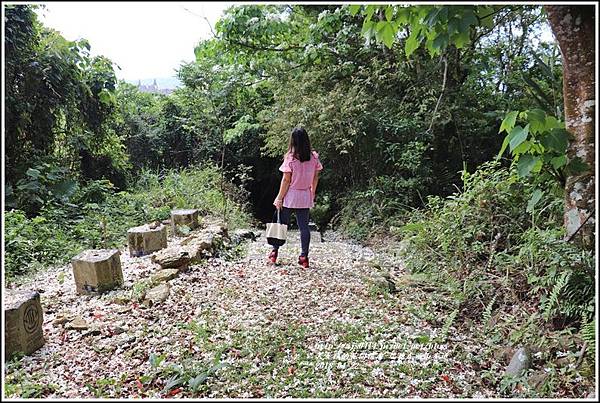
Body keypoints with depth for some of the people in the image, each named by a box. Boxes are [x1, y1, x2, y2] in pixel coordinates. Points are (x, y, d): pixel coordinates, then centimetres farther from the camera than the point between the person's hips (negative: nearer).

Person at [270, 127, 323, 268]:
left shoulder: (290, 157, -14)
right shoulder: (314, 157, -2)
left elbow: (286, 180, -13)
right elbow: (315, 177, 6)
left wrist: (279, 198, -5)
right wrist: (312, 193, 19)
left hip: (290, 196, -3)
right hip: (305, 198, 3)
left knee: (281, 224, 10)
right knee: (304, 226, 7)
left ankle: (274, 252, 18)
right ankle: (304, 257, 9)